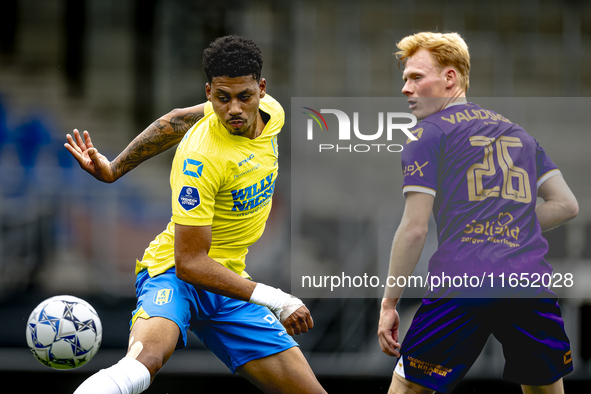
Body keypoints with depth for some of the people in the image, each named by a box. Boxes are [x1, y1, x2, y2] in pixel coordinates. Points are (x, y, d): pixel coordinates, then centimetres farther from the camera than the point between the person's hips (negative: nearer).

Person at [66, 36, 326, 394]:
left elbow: (177, 121, 13)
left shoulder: (271, 112, -3)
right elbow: (189, 262, -25)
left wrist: (115, 168, 16)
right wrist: (274, 300, -30)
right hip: (176, 274, -7)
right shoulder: (202, 158, -26)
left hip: (230, 281, 7)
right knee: (144, 360, -40)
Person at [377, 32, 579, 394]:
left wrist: (389, 303, 0)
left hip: (462, 283, -5)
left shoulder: (429, 134, 4)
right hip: (531, 288, 5)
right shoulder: (517, 133, 21)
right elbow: (566, 204, 18)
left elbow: (414, 229, -3)